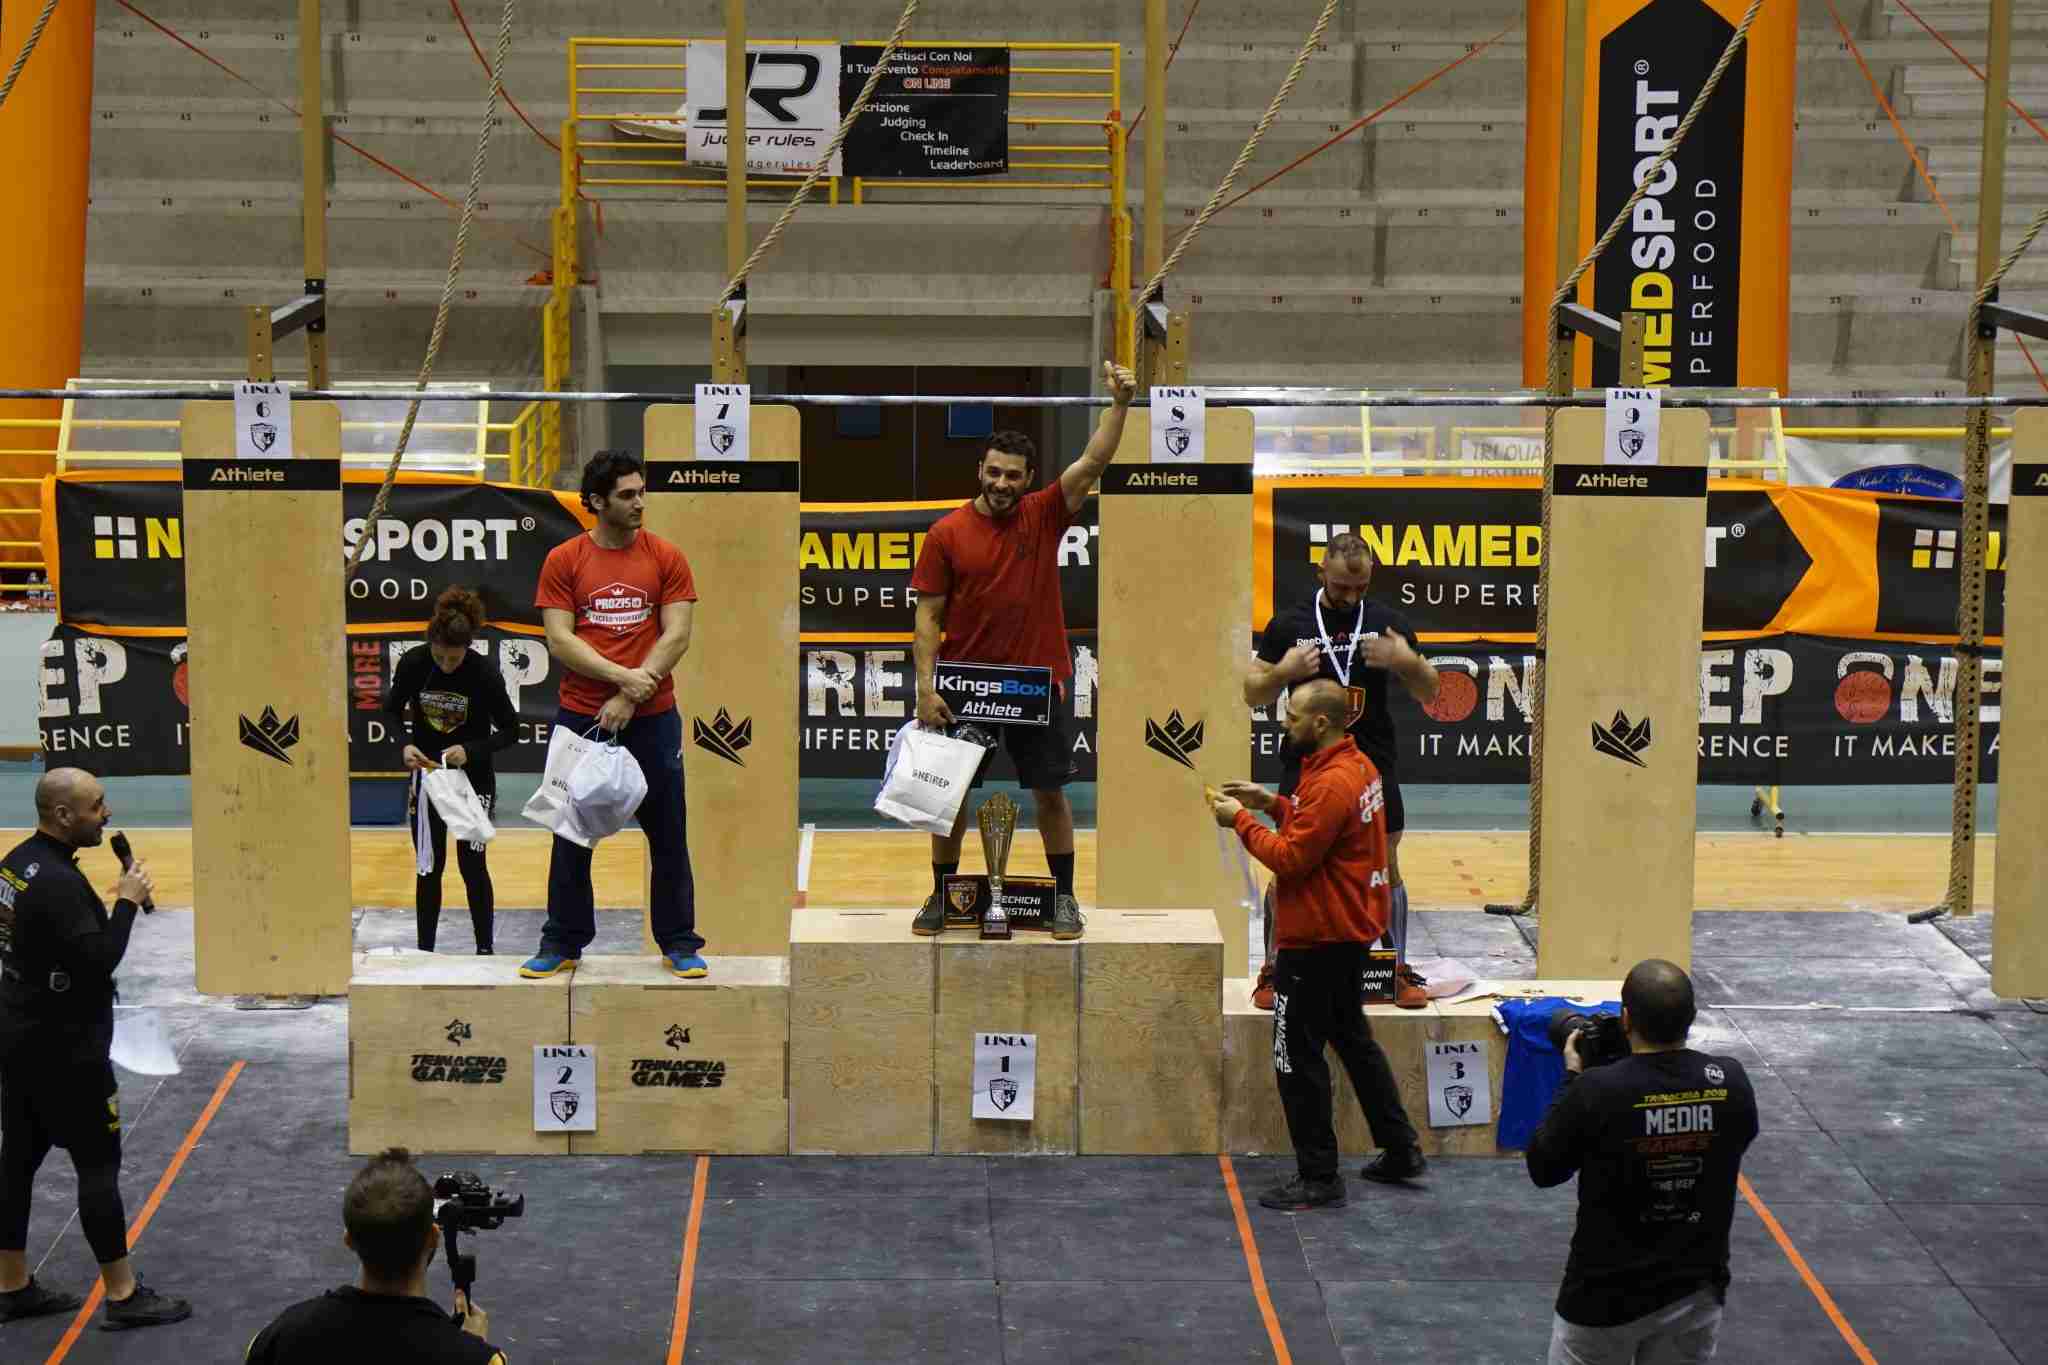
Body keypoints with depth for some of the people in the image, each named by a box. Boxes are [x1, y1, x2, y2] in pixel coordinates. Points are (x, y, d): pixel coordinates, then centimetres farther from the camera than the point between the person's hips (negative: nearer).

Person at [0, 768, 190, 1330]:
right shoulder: (58, 882, -25)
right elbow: (99, 962, -27)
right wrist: (128, 901, -17)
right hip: (65, 1049, -9)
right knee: (98, 1164, -1)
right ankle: (124, 1296, 5)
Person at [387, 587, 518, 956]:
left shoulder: (485, 674, -21)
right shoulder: (412, 663, -15)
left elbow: (510, 729, -11)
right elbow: (392, 711, 1)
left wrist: (470, 750, -25)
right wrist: (404, 746, -17)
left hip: (473, 776, -2)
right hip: (426, 773, 2)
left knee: (472, 864, -2)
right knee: (429, 866, 6)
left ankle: (484, 949, 10)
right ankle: (424, 950, 14)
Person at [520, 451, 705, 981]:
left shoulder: (666, 558, 0)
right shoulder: (563, 561, 0)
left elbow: (676, 637, -6)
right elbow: (559, 640, -6)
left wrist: (628, 698, -13)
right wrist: (623, 676, -16)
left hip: (652, 718, 0)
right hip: (580, 717, 0)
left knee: (667, 834, 5)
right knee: (572, 836, 7)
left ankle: (679, 944, 14)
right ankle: (562, 944, 17)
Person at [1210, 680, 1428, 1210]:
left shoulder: (1331, 784, -23)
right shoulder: (1359, 766, 8)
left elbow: (1291, 859, -23)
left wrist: (1242, 820, -13)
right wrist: (1271, 803, 7)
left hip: (1316, 941, -11)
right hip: (1352, 931, 11)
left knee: (1298, 1058, -3)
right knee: (1352, 1037, 23)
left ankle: (1318, 1180, 2)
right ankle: (1400, 1151, 30)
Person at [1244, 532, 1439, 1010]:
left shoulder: (1388, 622, 3)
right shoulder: (1288, 623, -1)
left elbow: (1429, 693, 6)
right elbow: (1253, 694, 2)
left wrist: (1408, 662, -15)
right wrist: (1283, 671, -18)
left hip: (1372, 763, 1)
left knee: (1385, 865, 4)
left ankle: (1400, 973, 13)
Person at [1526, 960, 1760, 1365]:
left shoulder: (1597, 1091, -22)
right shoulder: (1732, 1083, -11)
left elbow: (1542, 1170, -6)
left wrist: (1573, 1079, 3)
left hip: (1606, 1298, -3)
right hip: (1697, 1293, 3)